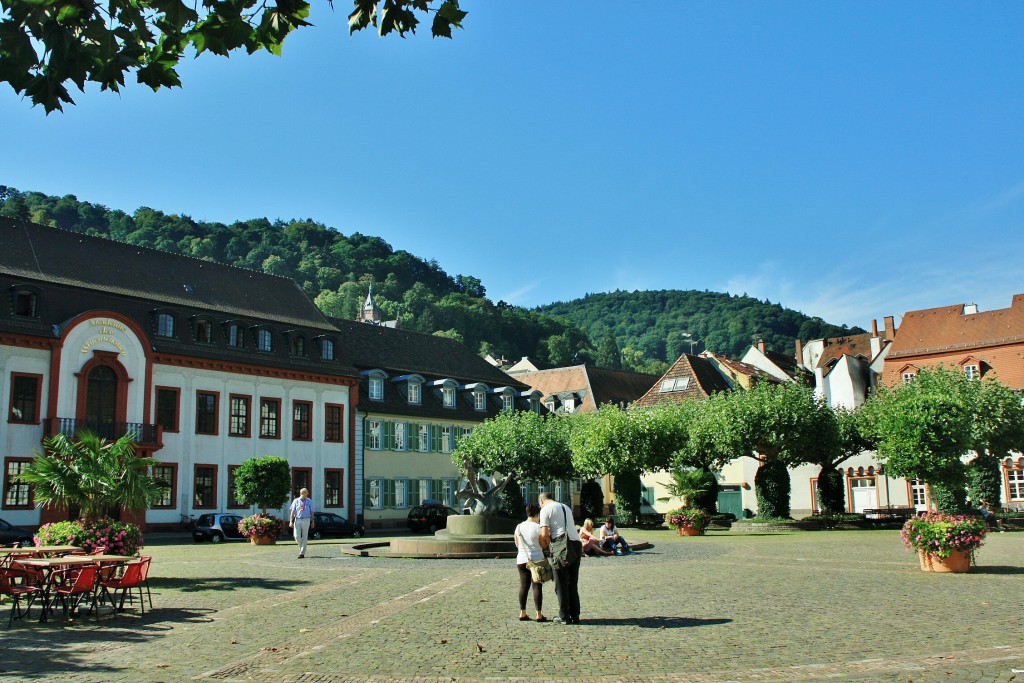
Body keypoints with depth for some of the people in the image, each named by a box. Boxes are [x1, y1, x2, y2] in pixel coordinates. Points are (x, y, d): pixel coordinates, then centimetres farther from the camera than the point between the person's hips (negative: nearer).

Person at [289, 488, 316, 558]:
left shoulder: (309, 501, 6)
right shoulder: (296, 501, 5)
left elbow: (312, 512, 10)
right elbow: (292, 511, 4)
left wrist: (313, 522, 8)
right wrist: (291, 521, -4)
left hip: (306, 520, -1)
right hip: (297, 520, 1)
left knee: (304, 537, -2)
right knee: (297, 536, -5)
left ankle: (302, 553, 1)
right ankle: (301, 547, 22)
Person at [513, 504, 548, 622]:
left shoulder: (519, 527, 5)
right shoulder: (538, 527, -10)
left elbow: (517, 544, 13)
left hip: (521, 560, 4)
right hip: (536, 560, -4)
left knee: (523, 586, 10)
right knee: (537, 586, 0)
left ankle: (522, 613, 11)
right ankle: (539, 614, 1)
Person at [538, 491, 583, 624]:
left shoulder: (545, 509, 1)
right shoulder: (566, 507, 22)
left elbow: (544, 534, -8)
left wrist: (546, 545, 11)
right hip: (577, 543, 6)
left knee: (561, 583, 5)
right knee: (573, 583, 14)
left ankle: (564, 616, 8)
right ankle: (575, 616, 15)